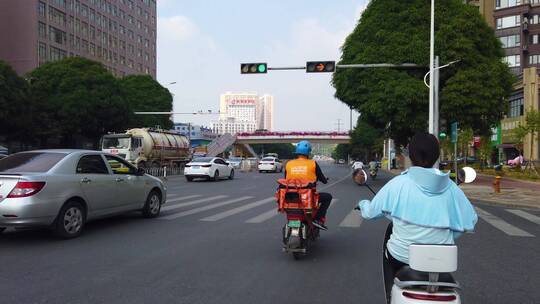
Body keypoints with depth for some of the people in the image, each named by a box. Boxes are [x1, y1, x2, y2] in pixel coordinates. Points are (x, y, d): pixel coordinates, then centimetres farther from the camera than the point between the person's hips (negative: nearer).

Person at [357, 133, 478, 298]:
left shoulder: (398, 184, -12)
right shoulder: (450, 187, -5)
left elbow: (370, 213, -2)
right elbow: (470, 221, -3)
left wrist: (363, 204, 21)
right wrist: (446, 238, 13)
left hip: (402, 257, -2)